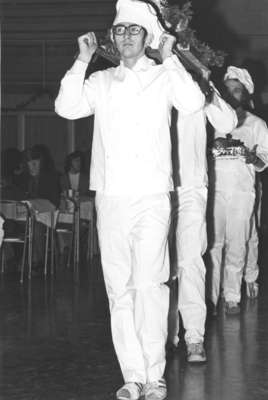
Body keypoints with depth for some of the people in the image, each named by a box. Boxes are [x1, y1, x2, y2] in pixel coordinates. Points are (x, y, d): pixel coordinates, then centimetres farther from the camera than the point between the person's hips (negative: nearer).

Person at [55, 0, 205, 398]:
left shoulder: (163, 76, 7)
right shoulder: (101, 81, 16)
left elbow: (193, 103, -11)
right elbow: (66, 107, 2)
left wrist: (169, 57, -6)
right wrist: (83, 60, 1)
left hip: (151, 196, -3)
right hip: (110, 197, 3)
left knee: (149, 284, -10)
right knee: (119, 289, 2)